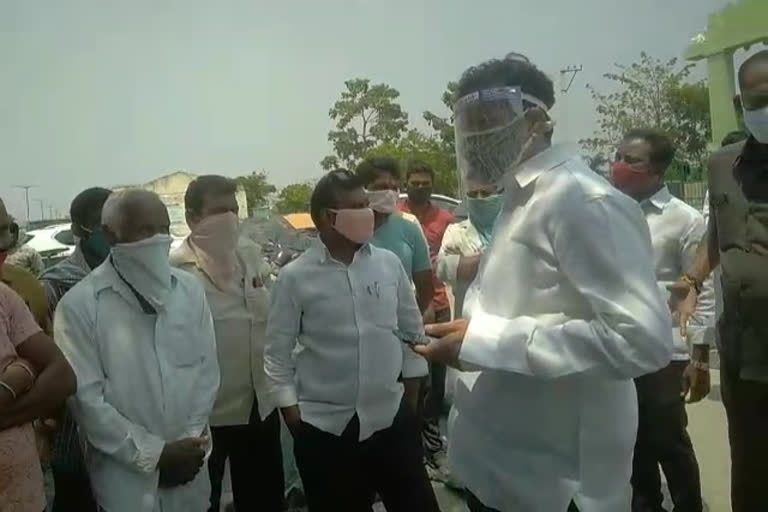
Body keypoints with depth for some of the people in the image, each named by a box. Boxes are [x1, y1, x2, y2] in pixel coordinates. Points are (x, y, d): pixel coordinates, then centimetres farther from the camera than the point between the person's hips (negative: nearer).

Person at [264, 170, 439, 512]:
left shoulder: (389, 264, 0)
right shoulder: (294, 276, -8)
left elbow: (412, 327, 11)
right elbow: (278, 349, -2)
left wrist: (413, 380, 12)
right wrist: (288, 405, -3)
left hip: (391, 416, 2)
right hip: (324, 426, -2)